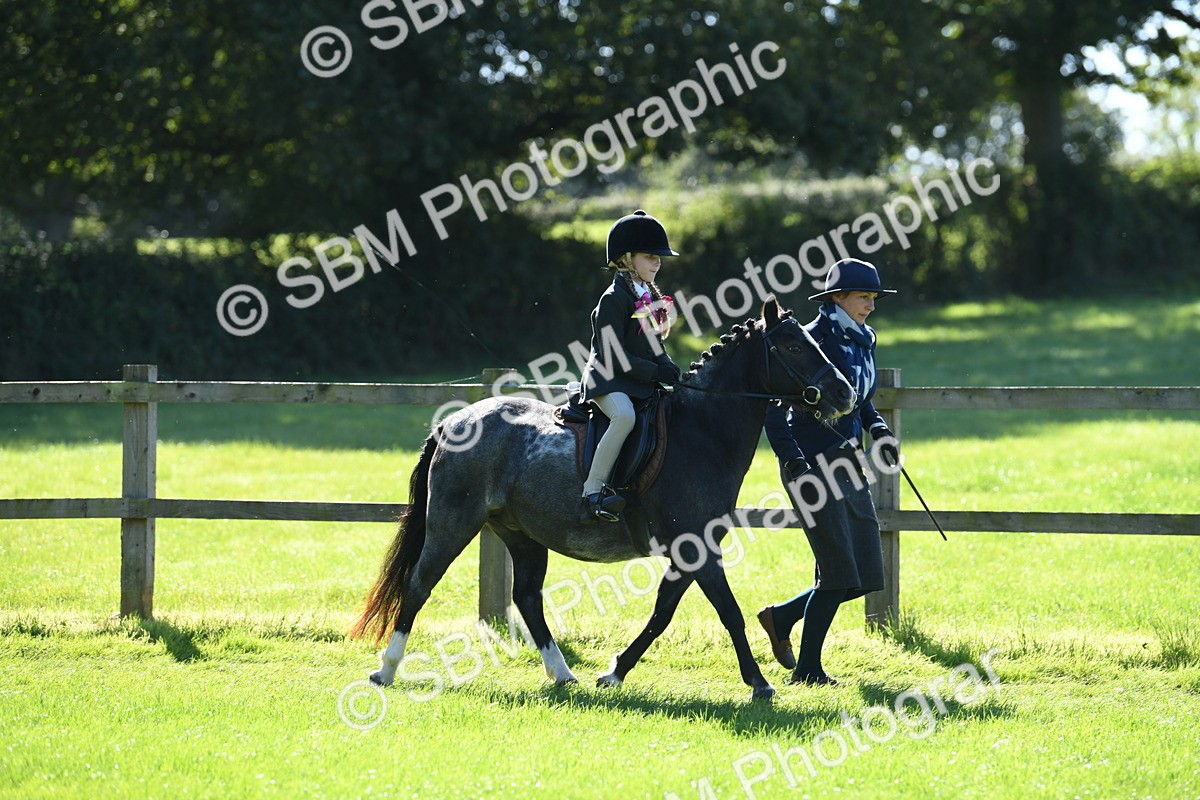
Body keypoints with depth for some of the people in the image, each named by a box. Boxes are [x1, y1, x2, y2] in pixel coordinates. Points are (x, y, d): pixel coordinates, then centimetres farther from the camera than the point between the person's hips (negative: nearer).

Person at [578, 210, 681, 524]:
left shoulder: (651, 297, 17)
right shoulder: (614, 299, -11)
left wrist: (670, 369, 2)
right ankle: (592, 492, -37)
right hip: (610, 380, -9)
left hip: (644, 381, 9)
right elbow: (613, 356, -16)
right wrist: (656, 372, -19)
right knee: (625, 415, -37)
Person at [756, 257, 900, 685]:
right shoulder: (811, 341, -12)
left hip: (847, 465, 8)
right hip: (811, 467, -8)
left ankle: (782, 617, 23)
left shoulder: (862, 342, 12)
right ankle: (807, 669, 3)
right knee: (839, 572, -8)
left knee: (866, 576, 5)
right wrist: (792, 459, -24)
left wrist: (878, 429, 6)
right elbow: (775, 404, -15)